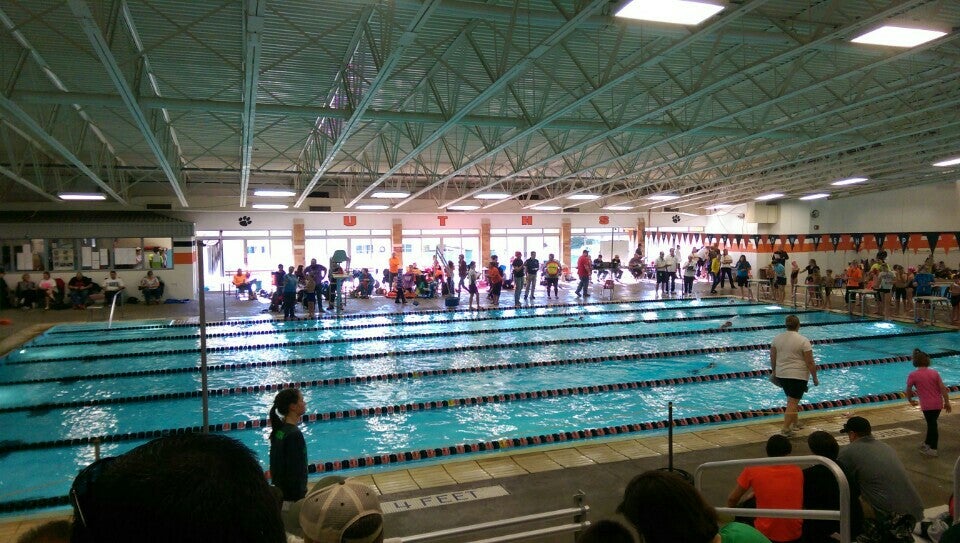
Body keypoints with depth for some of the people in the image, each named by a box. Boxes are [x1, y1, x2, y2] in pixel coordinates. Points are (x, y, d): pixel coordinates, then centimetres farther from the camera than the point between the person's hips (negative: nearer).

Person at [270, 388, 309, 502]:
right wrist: (300, 496, -15)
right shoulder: (294, 434, -24)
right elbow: (296, 471, -21)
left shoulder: (278, 429, 2)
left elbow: (275, 463, 11)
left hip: (279, 489, 9)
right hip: (293, 494, -9)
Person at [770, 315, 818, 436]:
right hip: (798, 376, -5)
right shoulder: (803, 341, -12)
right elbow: (810, 363, -11)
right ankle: (785, 429, -5)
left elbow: (772, 359, 9)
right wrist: (815, 378, -1)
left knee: (792, 400, 21)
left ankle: (796, 423, 31)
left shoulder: (777, 339, 2)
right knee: (793, 403, -2)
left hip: (781, 374, 5)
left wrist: (774, 372, 22)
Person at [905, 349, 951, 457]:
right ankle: (927, 443, 35)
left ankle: (933, 449, 11)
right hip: (938, 403, 4)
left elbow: (908, 390, -2)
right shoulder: (934, 372, 1)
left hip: (927, 405, -4)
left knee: (932, 425, 3)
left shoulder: (913, 375, -9)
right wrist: (947, 402, 5)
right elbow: (943, 388, -1)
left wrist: (910, 400, 16)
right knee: (932, 423, 18)